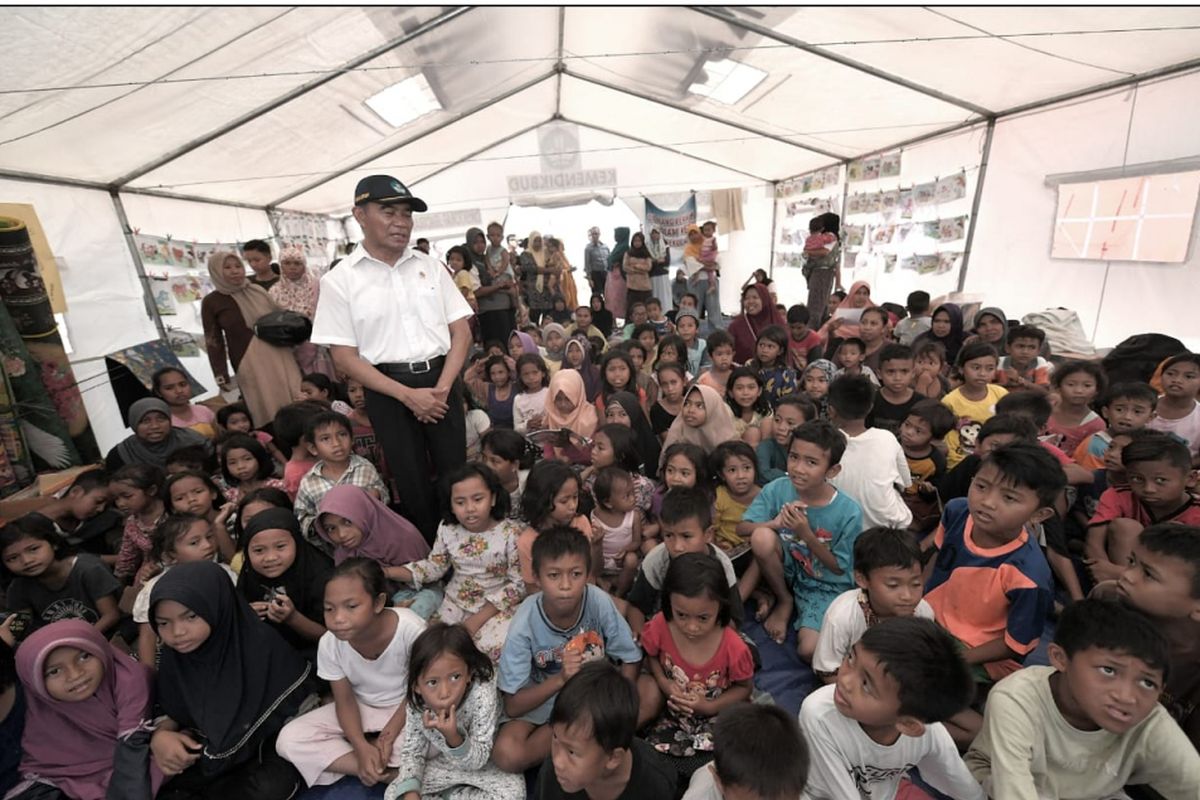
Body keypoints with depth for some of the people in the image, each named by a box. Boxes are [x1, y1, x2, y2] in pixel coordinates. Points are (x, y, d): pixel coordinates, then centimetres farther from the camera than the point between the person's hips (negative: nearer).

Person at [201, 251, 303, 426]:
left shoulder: (258, 290, 11)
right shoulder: (211, 302, 3)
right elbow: (214, 341, 3)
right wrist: (221, 375, -2)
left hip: (278, 357, 3)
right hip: (248, 364, -3)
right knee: (268, 409, -4)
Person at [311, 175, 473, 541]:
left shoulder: (430, 266, 6)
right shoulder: (339, 281, -2)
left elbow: (461, 332, 4)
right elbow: (344, 358, -5)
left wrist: (441, 388, -8)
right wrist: (407, 394, -14)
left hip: (440, 381, 2)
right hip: (388, 391, -2)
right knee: (413, 484, 6)